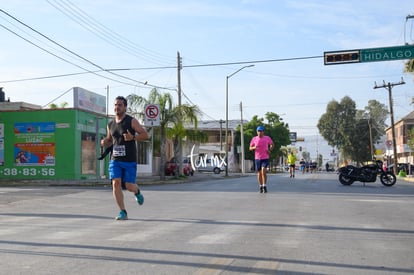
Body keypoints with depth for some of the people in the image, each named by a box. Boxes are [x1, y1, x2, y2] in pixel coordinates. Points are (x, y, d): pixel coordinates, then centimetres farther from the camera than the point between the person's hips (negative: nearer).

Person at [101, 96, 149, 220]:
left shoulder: (131, 121, -5)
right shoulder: (110, 124, 10)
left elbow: (145, 135, -6)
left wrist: (132, 137, -22)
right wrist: (104, 143, -1)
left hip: (129, 160, -3)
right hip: (115, 160, 4)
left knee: (129, 186, -3)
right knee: (116, 183, -11)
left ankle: (137, 192, 36)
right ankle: (123, 212, -2)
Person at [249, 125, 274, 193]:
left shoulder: (267, 138, -1)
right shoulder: (254, 139, 1)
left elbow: (272, 144, 16)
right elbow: (250, 148, 7)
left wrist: (269, 150, -1)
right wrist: (254, 147, -15)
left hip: (265, 158, -2)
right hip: (257, 158, 2)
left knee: (263, 171, -18)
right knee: (259, 173, 8)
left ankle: (264, 186, -8)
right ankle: (260, 186, 22)